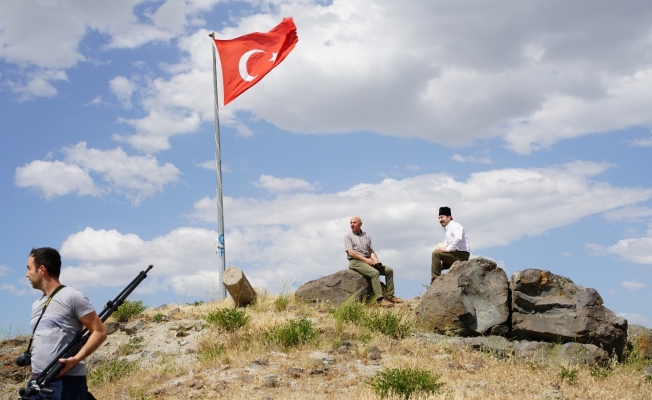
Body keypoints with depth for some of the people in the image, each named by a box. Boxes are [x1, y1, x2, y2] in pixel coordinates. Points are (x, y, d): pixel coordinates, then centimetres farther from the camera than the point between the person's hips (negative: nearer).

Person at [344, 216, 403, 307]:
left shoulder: (366, 236, 20)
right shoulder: (348, 237, 4)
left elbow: (371, 251, 16)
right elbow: (351, 252, -8)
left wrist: (375, 260, -6)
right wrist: (365, 259, -16)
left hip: (368, 261, 7)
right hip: (355, 262, -7)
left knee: (389, 270, -8)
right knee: (375, 272, -31)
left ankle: (389, 296, -6)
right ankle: (380, 300, -38)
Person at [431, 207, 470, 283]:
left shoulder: (454, 225, -6)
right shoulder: (448, 229, 23)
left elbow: (458, 238, -26)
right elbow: (447, 245, 22)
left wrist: (447, 249, -22)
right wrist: (442, 259, 6)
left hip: (462, 254, -10)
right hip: (456, 255, 10)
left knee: (436, 253, -20)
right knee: (434, 264, 11)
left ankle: (435, 280, -19)